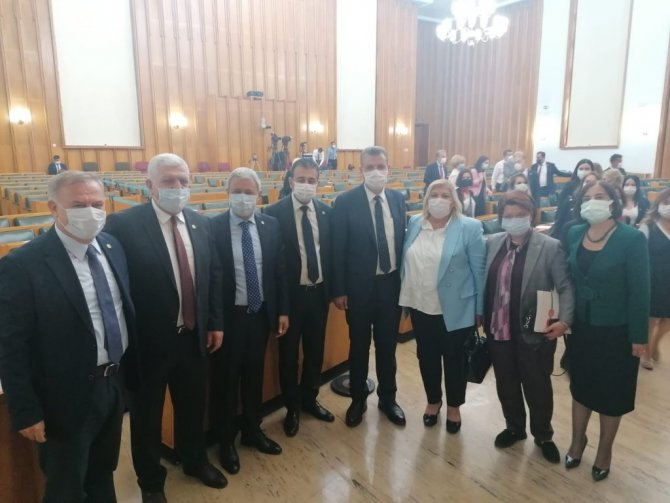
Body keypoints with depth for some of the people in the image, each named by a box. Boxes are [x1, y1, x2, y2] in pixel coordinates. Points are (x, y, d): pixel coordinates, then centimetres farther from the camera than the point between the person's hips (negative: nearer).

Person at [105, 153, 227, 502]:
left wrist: (215, 323, 7)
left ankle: (195, 461, 50)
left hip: (194, 336, 5)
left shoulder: (200, 223, 2)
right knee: (147, 414, 17)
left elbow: (214, 274, 9)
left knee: (193, 406, 23)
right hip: (148, 341, -4)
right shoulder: (123, 224, -16)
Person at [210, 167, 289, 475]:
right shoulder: (213, 228, -13)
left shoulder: (271, 225, -1)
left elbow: (279, 271, 4)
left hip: (261, 313, 4)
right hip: (229, 316, -3)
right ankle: (226, 441, 33)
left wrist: (283, 310, 3)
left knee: (254, 375, 19)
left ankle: (252, 431, 41)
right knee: (227, 379, 13)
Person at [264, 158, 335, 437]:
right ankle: (292, 408, 32)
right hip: (290, 294, -4)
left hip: (319, 292, 4)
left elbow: (331, 251, 7)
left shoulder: (326, 212, 1)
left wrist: (332, 287, 4)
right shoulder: (274, 212, -11)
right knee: (289, 354, 12)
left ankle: (310, 399, 40)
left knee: (315, 350, 18)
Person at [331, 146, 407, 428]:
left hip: (392, 284, 3)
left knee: (388, 345, 17)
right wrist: (339, 290, -10)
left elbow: (402, 240, 7)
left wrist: (406, 280, 5)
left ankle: (387, 398, 37)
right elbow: (338, 249, -9)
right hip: (359, 286, -3)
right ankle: (358, 400, 34)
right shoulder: (346, 202, -10)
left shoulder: (398, 199, 2)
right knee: (359, 346, 14)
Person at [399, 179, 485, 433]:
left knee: (454, 359, 14)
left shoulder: (470, 227, -10)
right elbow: (405, 262, 8)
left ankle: (454, 406, 36)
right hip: (420, 307, 4)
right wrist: (405, 297, 8)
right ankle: (433, 400, 40)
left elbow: (479, 270, -8)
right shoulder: (414, 224, 2)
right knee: (426, 357, 17)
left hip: (455, 309, -3)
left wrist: (480, 308, -6)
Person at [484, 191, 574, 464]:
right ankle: (514, 427, 42)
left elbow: (566, 287, -11)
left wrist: (564, 320, -23)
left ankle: (543, 435, 38)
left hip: (533, 333, -3)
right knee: (506, 384, 19)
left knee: (537, 387, 14)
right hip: (498, 330, 4)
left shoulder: (550, 247, -11)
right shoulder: (492, 243, 1)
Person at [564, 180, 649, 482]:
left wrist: (639, 337, -13)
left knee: (611, 393, 13)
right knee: (581, 386, 19)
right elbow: (569, 279, 2)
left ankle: (604, 451, 36)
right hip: (581, 327, 4)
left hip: (616, 331, -4)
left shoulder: (632, 239, -16)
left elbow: (640, 291, -14)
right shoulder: (575, 235, -3)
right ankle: (578, 440, 42)